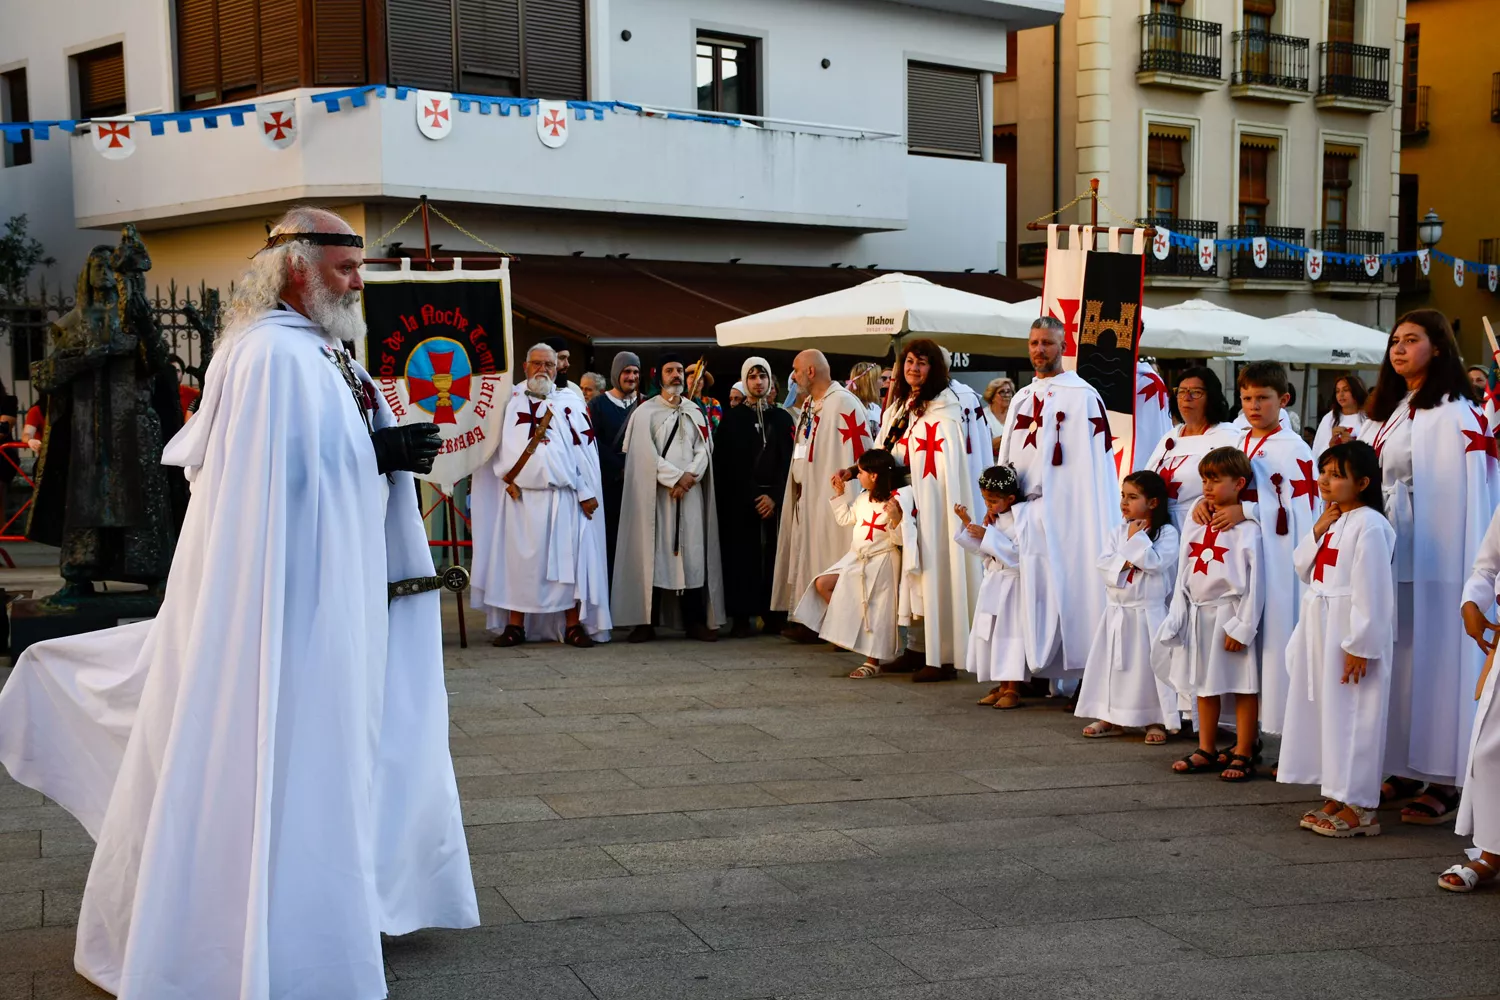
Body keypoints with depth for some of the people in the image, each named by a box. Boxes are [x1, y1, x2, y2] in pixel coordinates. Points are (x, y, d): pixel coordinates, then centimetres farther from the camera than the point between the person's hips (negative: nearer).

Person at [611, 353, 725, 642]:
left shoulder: (695, 412, 16)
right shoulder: (645, 412, 3)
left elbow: (704, 448, 6)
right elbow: (645, 453, -7)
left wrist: (690, 476, -11)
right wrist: (675, 477, -13)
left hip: (690, 492, 3)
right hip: (655, 493, -3)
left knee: (693, 554, -1)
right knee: (653, 552, -5)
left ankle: (694, 620, 3)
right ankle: (647, 621, -3)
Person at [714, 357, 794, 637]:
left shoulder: (782, 418, 13)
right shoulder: (732, 418, 8)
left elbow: (788, 460, 6)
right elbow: (722, 462, 3)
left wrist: (775, 495, -8)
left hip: (774, 498, 1)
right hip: (739, 499, -1)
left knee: (773, 555, -2)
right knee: (742, 556, -4)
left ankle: (773, 615, 2)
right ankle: (742, 617, -1)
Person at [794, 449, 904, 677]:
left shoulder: (894, 503, -17)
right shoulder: (862, 498, 7)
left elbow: (899, 539, -19)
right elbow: (846, 518, 23)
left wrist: (895, 519, -36)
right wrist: (840, 493, 18)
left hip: (881, 562, -8)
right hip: (856, 558, 8)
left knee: (875, 611, -1)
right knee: (822, 584, 0)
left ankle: (873, 661, 10)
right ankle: (846, 626, 9)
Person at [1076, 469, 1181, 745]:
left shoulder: (1167, 533, -8)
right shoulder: (1119, 531, 8)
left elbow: (1155, 562, -22)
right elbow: (1104, 565, -1)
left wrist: (1137, 539, -14)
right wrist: (1126, 561, -17)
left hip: (1148, 613, -6)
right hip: (1117, 611, 6)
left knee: (1149, 666, -3)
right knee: (1111, 664, 10)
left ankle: (1156, 721, 8)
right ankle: (1111, 718, 21)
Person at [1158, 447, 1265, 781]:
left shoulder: (1246, 528, -12)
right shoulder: (1195, 525, 8)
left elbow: (1254, 580, -14)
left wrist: (1242, 626, -15)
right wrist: (1178, 616, 6)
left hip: (1229, 615, -7)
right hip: (1199, 614, 7)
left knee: (1243, 687, 2)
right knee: (1204, 685, 15)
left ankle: (1243, 756, 9)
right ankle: (1206, 751, 26)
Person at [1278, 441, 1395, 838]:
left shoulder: (1369, 525, -15)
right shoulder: (1331, 521, 14)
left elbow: (1371, 592, -19)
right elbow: (1304, 569, 15)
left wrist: (1360, 645, -20)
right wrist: (1317, 531, 0)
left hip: (1352, 639, -9)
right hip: (1320, 632, 9)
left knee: (1352, 719, -4)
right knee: (1324, 714, 13)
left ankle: (1359, 808, 3)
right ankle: (1336, 796, 22)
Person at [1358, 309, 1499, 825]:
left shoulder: (1453, 414, -9)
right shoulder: (1388, 412, 17)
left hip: (1430, 561, -8)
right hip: (1387, 556, 8)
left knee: (1432, 660, -4)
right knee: (1395, 661, 10)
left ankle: (1443, 781, 2)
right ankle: (1403, 770, 17)